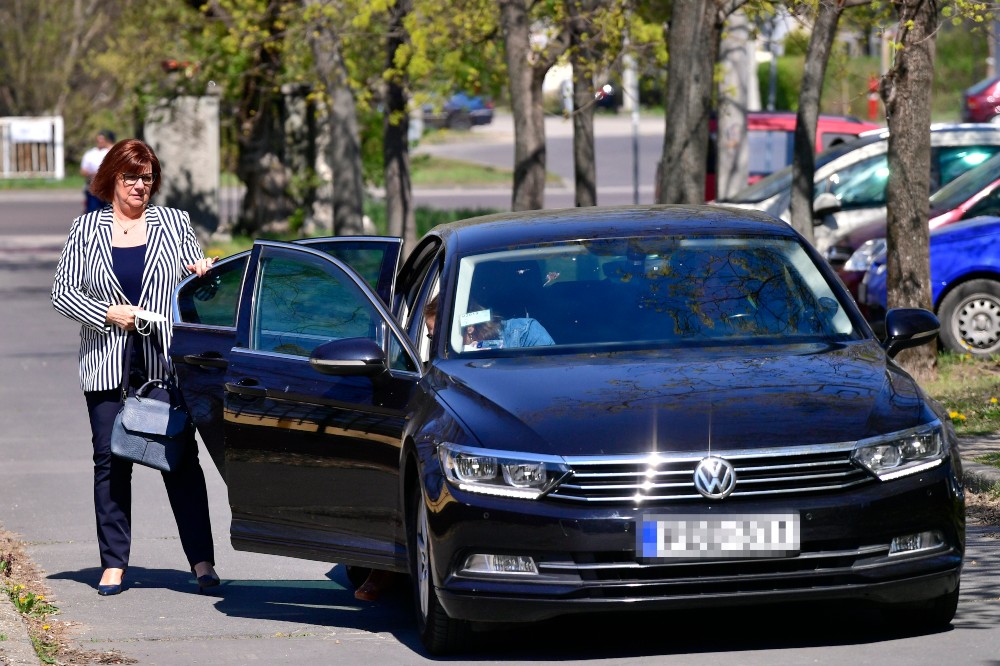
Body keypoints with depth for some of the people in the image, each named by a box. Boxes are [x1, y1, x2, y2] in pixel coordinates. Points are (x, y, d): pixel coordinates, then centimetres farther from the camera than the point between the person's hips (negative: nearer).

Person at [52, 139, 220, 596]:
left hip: (167, 364, 0)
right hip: (107, 365, 0)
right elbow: (62, 292, 4)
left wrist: (203, 274, -7)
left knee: (181, 460, -4)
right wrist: (109, 313, -10)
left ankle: (202, 561, -2)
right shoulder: (86, 230, 8)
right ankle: (113, 564, 5)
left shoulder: (174, 224, 11)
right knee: (111, 463, 0)